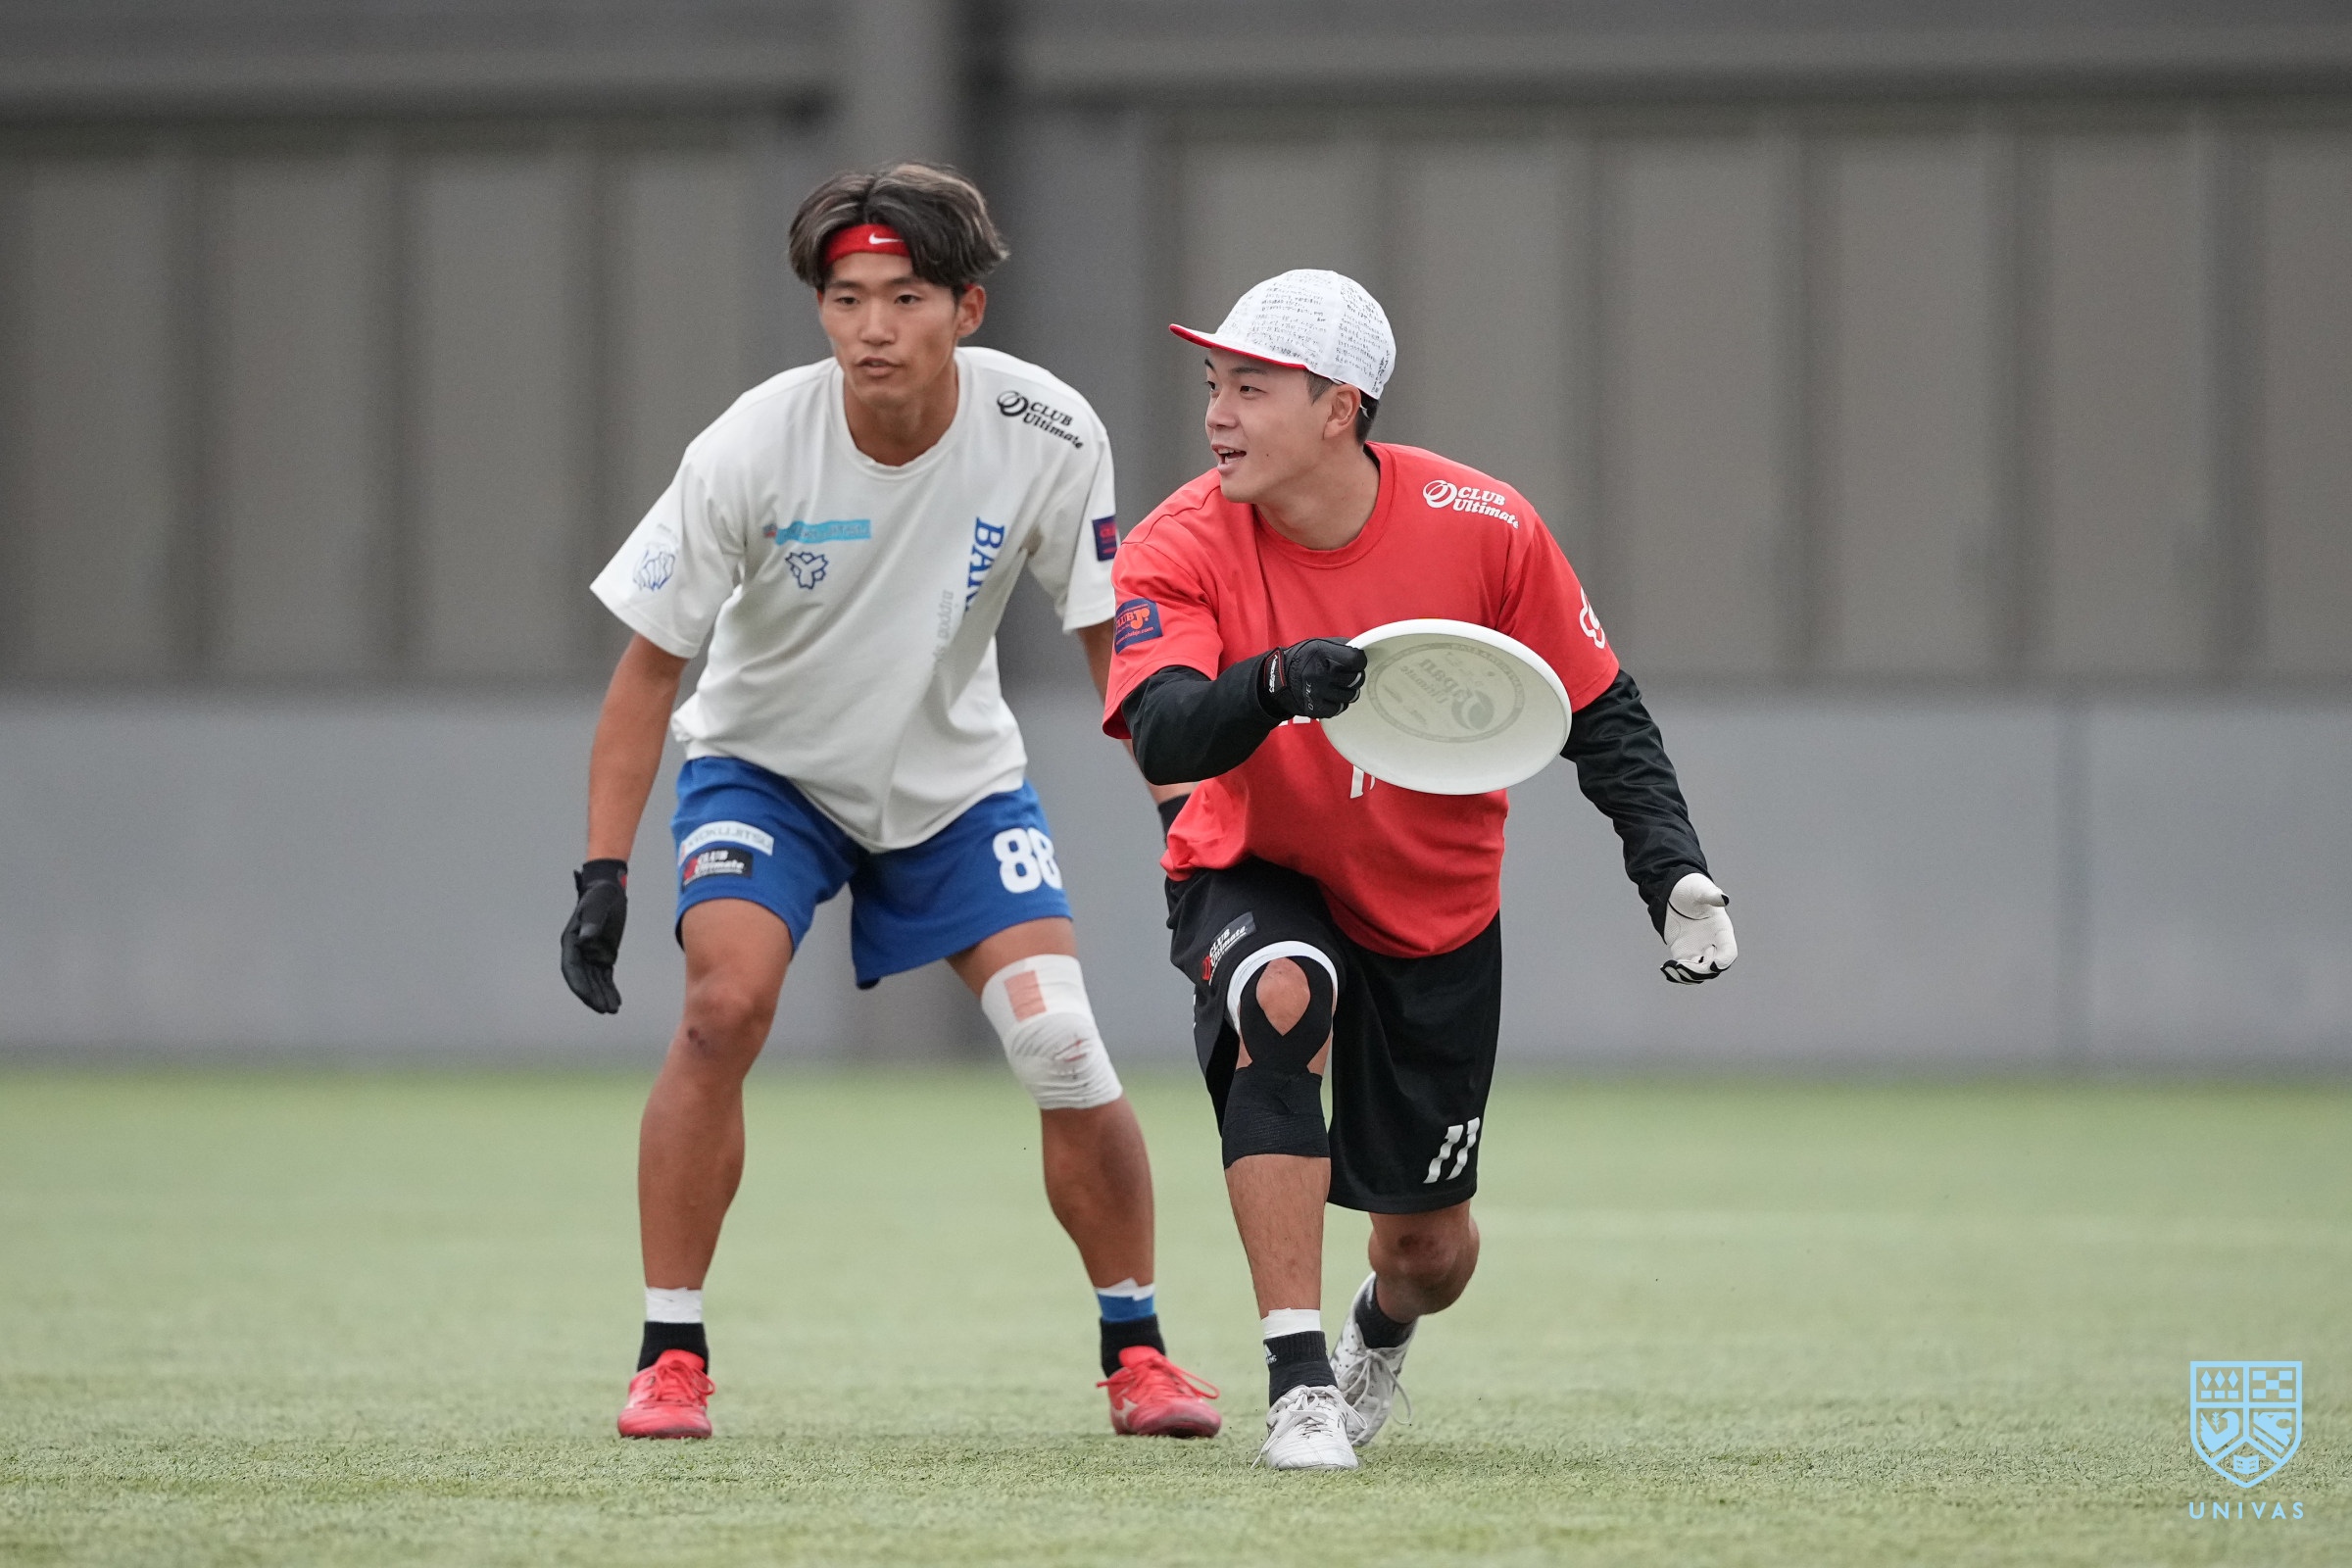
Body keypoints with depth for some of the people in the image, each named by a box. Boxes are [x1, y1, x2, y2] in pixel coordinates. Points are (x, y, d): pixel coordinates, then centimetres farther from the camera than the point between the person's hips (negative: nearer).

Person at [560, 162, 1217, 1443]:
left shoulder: (1048, 437, -22)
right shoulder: (751, 451, -26)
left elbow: (1110, 639, -10)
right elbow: (651, 663, -18)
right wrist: (603, 872, -22)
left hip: (955, 772, 2)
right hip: (765, 761, -1)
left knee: (1060, 1041, -12)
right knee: (724, 1005, -25)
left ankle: (1135, 1350, 8)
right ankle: (669, 1358, -14)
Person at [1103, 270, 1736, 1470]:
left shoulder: (1484, 530, -18)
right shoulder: (1180, 549, -21)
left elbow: (1598, 716, -6)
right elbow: (1164, 738, -37)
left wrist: (1671, 866, -19)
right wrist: (1273, 684, -57)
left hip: (1436, 913, 2)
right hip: (1257, 879, -2)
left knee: (1428, 1248, 6)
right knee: (1281, 999, -37)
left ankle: (1382, 1327, 49)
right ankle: (1296, 1382, -31)